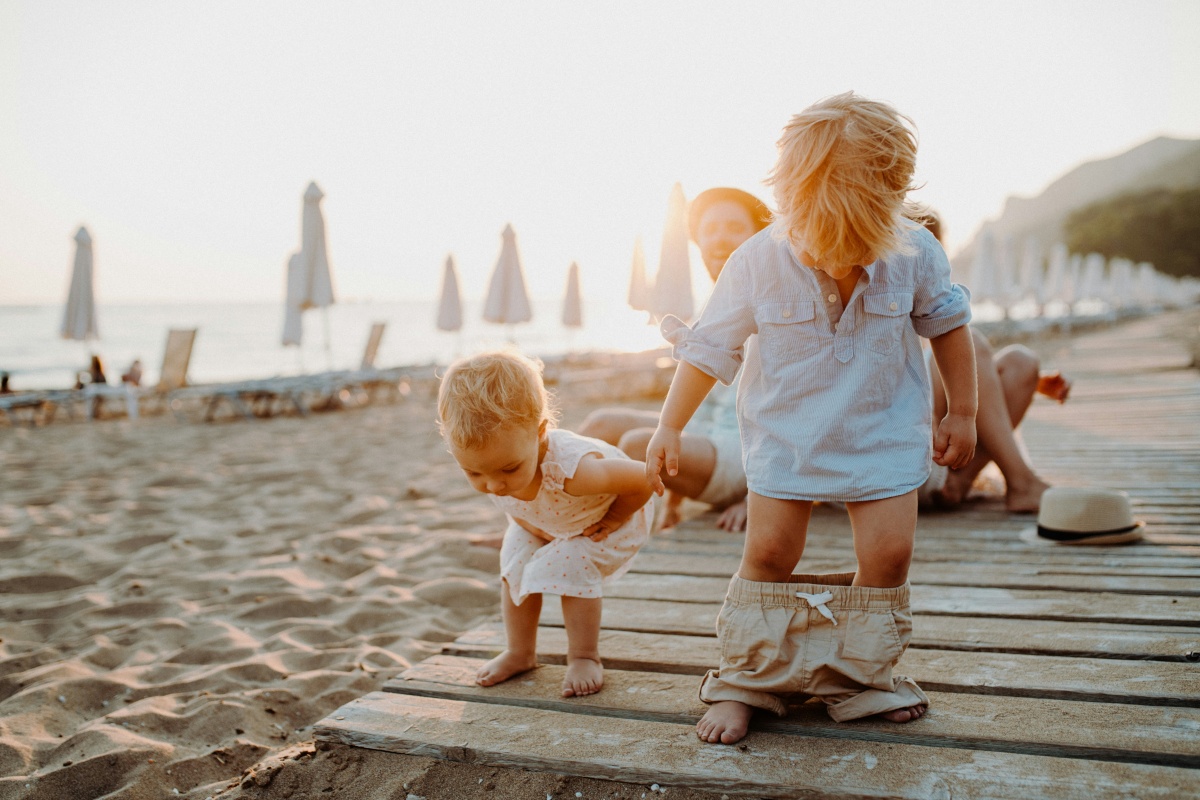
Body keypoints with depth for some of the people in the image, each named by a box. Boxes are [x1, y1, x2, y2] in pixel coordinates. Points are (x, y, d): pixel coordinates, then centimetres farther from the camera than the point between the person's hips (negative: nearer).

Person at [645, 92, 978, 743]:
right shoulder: (758, 262, -19)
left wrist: (962, 413, 7)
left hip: (884, 435, 1)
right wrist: (668, 428, -6)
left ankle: (861, 678, 18)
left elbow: (948, 324, 3)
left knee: (888, 554, -4)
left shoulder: (915, 252, -14)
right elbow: (710, 349, -8)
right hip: (786, 437, -1)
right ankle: (745, 682, 16)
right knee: (768, 553, -1)